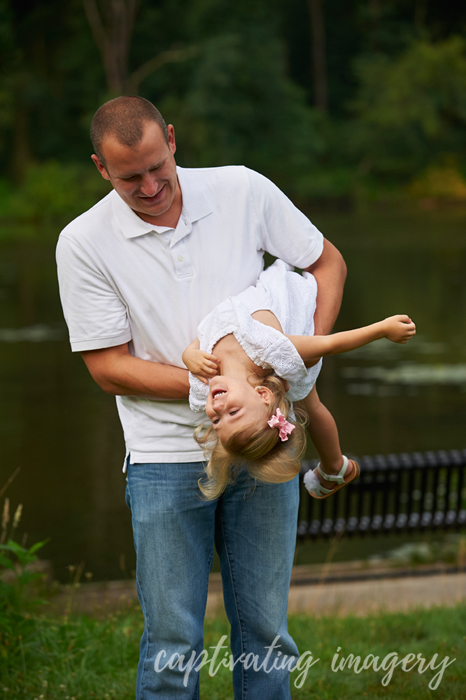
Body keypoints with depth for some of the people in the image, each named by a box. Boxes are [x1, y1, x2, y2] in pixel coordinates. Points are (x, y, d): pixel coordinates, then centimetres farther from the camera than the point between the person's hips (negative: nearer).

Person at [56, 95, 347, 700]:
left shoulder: (243, 191, -3)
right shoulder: (84, 243, -7)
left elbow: (327, 262, 9)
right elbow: (109, 367, -6)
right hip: (165, 459, -2)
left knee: (264, 628, 7)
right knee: (172, 640, 0)